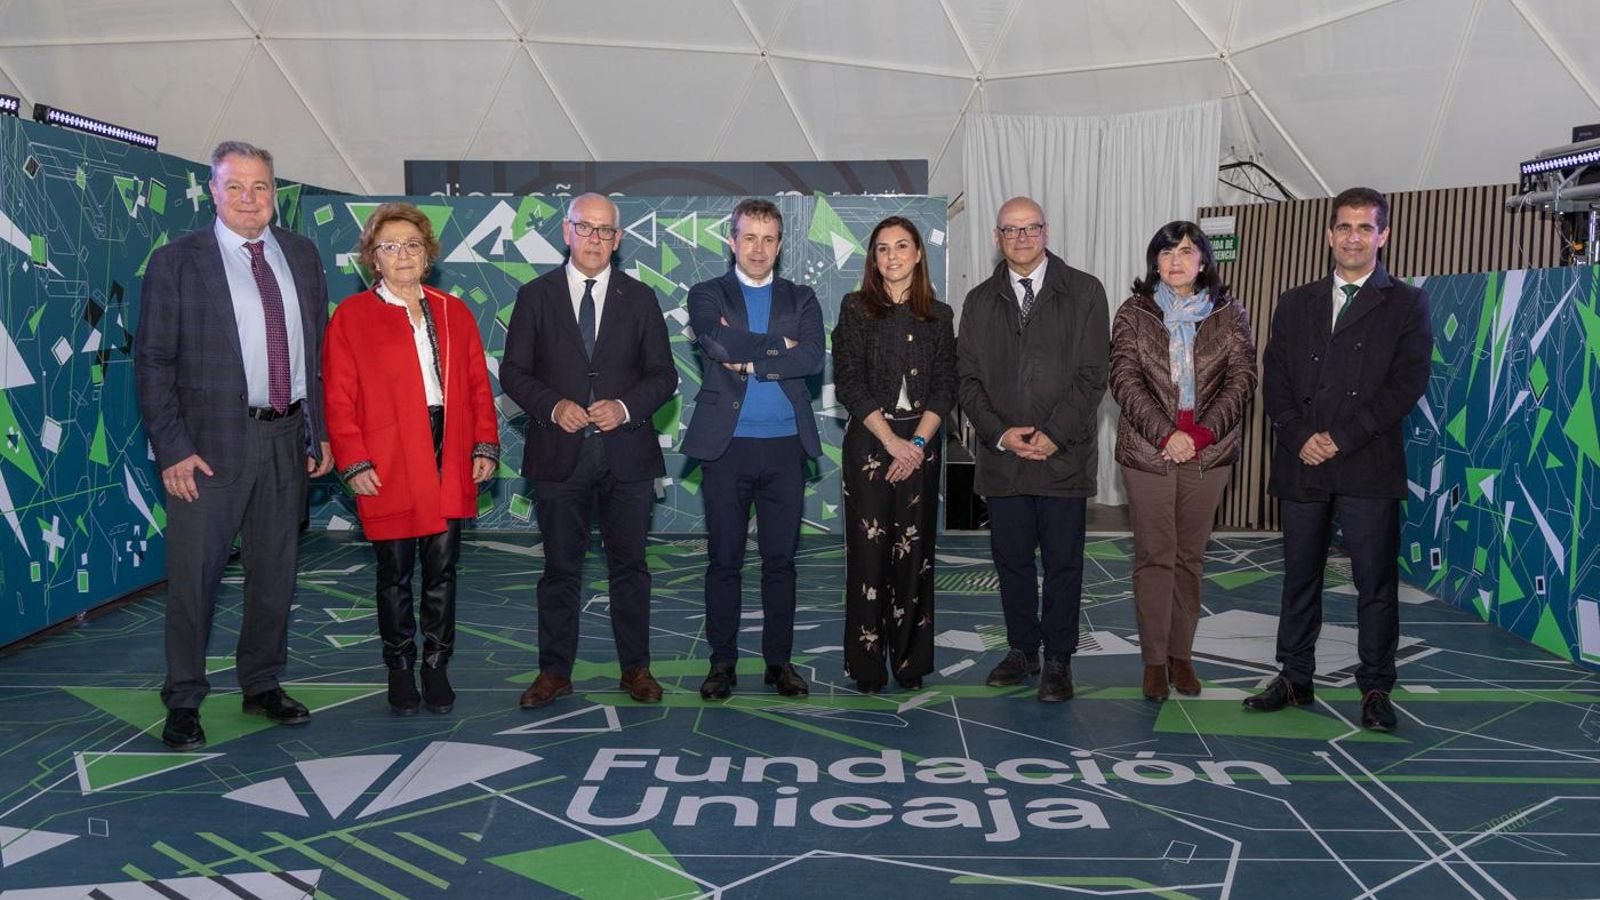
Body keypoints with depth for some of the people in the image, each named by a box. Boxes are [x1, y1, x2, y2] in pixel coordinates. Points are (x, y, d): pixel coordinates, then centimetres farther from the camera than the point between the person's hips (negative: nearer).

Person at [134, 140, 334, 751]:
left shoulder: (301, 254, 9)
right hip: (212, 442, -4)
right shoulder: (176, 262, -4)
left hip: (287, 437, 4)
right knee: (193, 574, 2)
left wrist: (322, 432, 7)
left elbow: (321, 348, 12)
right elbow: (153, 362, -6)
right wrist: (172, 449, -12)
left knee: (275, 570, 14)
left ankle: (262, 685, 29)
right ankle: (183, 701, 16)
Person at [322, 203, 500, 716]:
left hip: (449, 461, 3)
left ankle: (436, 667, 18)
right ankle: (400, 670, 18)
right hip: (387, 466, -3)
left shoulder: (454, 313, 13)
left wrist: (485, 445, 3)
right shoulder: (351, 316, 2)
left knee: (442, 568, 7)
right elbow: (339, 398, -3)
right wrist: (354, 462, -10)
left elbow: (477, 386, 12)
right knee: (395, 571, 6)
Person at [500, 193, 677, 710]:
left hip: (626, 453, 1)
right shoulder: (535, 296, 4)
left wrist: (626, 407, -13)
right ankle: (555, 671, 18)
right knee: (560, 568, 7)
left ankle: (636, 668, 19)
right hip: (559, 453, 0)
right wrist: (552, 406, -14)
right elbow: (513, 372, 3)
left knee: (630, 565, 8)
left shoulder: (640, 299, 6)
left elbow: (664, 376, 5)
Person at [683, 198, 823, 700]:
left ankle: (778, 659, 17)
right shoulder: (708, 295, 6)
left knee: (780, 558, 7)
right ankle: (722, 660, 14)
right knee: (724, 559, 4)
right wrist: (778, 346, -8)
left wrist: (749, 361, -12)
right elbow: (717, 344, -16)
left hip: (786, 447, 2)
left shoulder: (800, 299, 10)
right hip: (727, 445, -1)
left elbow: (813, 358, -8)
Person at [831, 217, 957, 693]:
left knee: (914, 549, 4)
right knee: (868, 548, -2)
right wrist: (892, 441, -11)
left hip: (920, 444, 2)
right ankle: (867, 664, 7)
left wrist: (917, 442, -9)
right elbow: (849, 384, -5)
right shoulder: (856, 308, 2)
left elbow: (945, 387, 4)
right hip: (869, 441, -2)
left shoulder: (939, 315, 9)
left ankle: (909, 658, 14)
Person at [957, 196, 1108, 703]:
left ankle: (1058, 661, 14)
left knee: (1063, 563, 3)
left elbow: (1092, 375, -4)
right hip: (1000, 456, 3)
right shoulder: (980, 301, 11)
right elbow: (968, 379, 7)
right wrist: (999, 433, -8)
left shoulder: (1084, 292, 2)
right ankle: (1022, 650, 24)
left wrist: (1053, 435, -12)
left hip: (1063, 455, -3)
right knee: (1011, 561, 10)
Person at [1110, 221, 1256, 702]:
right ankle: (1154, 660, 9)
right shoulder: (1133, 314, 3)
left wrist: (1200, 433, -13)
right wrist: (1165, 435, -16)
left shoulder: (1230, 315, 6)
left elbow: (1242, 380, -1)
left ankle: (1181, 655, 18)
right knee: (1154, 556, 1)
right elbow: (1125, 381, -5)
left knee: (1190, 556, 8)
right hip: (1148, 451, -1)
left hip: (1208, 453, 1)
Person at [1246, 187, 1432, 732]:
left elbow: (1407, 384, -6)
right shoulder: (1295, 304, 14)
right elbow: (1274, 381, 8)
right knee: (1299, 577, 10)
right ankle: (1294, 678, 20)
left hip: (1369, 467, -3)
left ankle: (1375, 689, 12)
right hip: (1301, 464, 3)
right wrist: (1300, 438, -8)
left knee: (1376, 581, 1)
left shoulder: (1406, 304, 4)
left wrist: (1339, 437, -13)